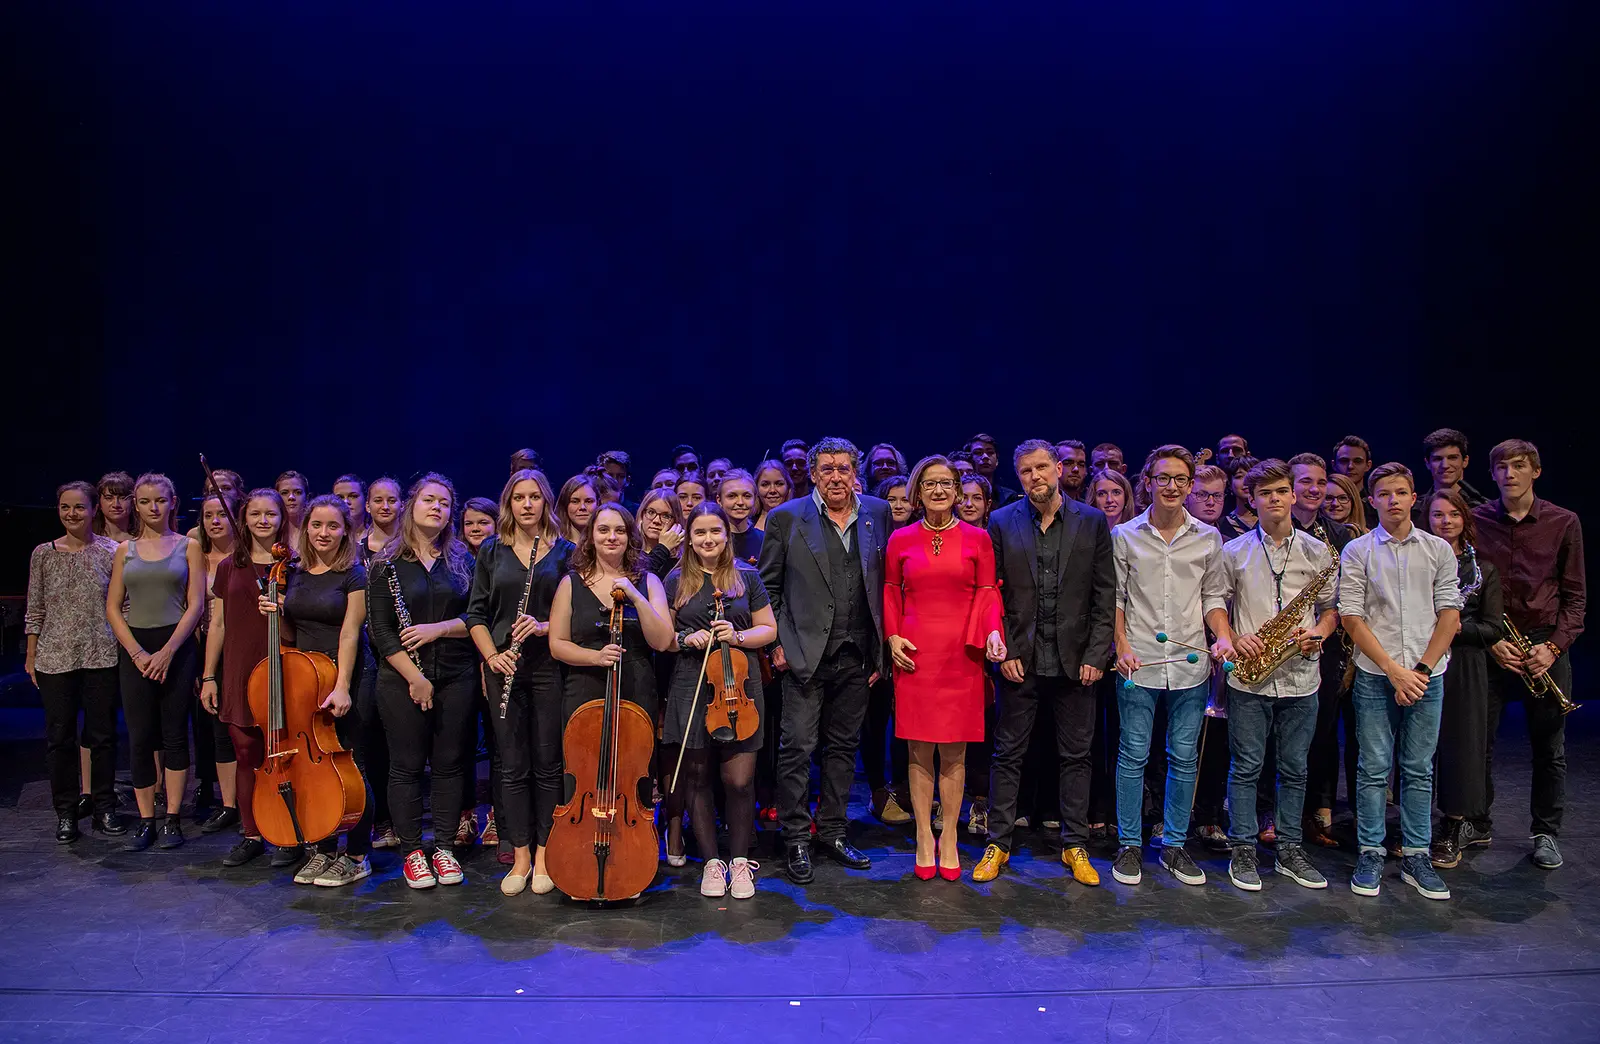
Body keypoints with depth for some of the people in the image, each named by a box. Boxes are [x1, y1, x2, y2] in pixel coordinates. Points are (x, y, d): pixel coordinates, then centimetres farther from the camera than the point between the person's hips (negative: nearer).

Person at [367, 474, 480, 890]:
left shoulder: (462, 560, 7)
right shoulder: (387, 563, 0)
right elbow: (380, 629, -5)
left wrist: (439, 628, -14)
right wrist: (414, 677, -12)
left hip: (456, 678, 2)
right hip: (402, 680, -2)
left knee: (450, 763, 7)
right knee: (407, 766, 4)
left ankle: (444, 848, 19)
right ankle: (412, 852, 18)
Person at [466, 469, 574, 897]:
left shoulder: (565, 551, 3)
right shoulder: (492, 551, 7)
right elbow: (477, 613, 8)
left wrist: (547, 626, -16)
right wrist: (492, 654, -6)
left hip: (550, 666, -1)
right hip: (506, 668, 1)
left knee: (548, 763, 4)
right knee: (513, 766, 6)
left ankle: (544, 854, 16)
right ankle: (520, 857, 16)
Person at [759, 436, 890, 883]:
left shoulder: (878, 514, 6)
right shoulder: (786, 518, -1)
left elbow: (885, 582, 8)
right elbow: (768, 586, 3)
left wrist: (880, 646, 5)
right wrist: (778, 642, -4)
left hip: (856, 657, 3)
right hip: (806, 655, -3)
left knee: (844, 746, 12)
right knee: (798, 746, -2)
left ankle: (832, 831, 26)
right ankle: (796, 838, 12)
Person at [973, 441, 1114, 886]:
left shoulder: (1092, 522, 2)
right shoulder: (1002, 523, 2)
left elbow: (1105, 595, 1)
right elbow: (991, 593, 1)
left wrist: (1096, 655, -5)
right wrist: (1003, 651, -6)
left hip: (1075, 660, 0)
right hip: (1018, 660, 0)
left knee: (1075, 756, 9)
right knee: (1007, 755, 7)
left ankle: (1075, 846, 22)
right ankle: (997, 844, 18)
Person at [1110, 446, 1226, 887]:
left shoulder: (1208, 538, 6)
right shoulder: (1125, 536, 2)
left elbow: (1214, 595, 12)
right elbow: (1114, 597, 3)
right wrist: (1123, 647, -7)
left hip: (1190, 665, 2)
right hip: (1138, 664, -2)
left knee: (1184, 758, 8)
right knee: (1133, 755, 3)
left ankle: (1174, 844, 22)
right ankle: (1129, 845, 15)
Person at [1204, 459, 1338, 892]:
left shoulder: (1317, 551, 7)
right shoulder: (1234, 551, 3)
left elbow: (1331, 605, 11)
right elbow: (1215, 599, 4)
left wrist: (1319, 634, -8)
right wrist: (1228, 638, -12)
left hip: (1300, 675, 2)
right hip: (1249, 675, -2)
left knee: (1294, 768, 10)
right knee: (1246, 767, 3)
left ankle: (1289, 850, 22)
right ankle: (1243, 852, 12)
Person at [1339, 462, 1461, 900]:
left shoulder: (1438, 549, 7)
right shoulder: (1357, 551, 2)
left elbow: (1450, 613, 4)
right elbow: (1352, 618, -4)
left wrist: (1422, 668, -7)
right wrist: (1394, 670, -10)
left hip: (1427, 675, 2)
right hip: (1375, 675, -2)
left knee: (1419, 769, 8)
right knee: (1373, 768, 2)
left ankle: (1416, 856, 17)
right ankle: (1370, 855, 11)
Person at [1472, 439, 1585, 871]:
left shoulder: (1563, 523, 1)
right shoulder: (1476, 521, 0)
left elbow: (1575, 595, 2)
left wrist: (1553, 646, -10)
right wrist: (1491, 640, -9)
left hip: (1545, 645, 0)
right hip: (1490, 646, 0)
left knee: (1550, 747, 8)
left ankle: (1546, 833, 22)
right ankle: (1477, 826, 18)